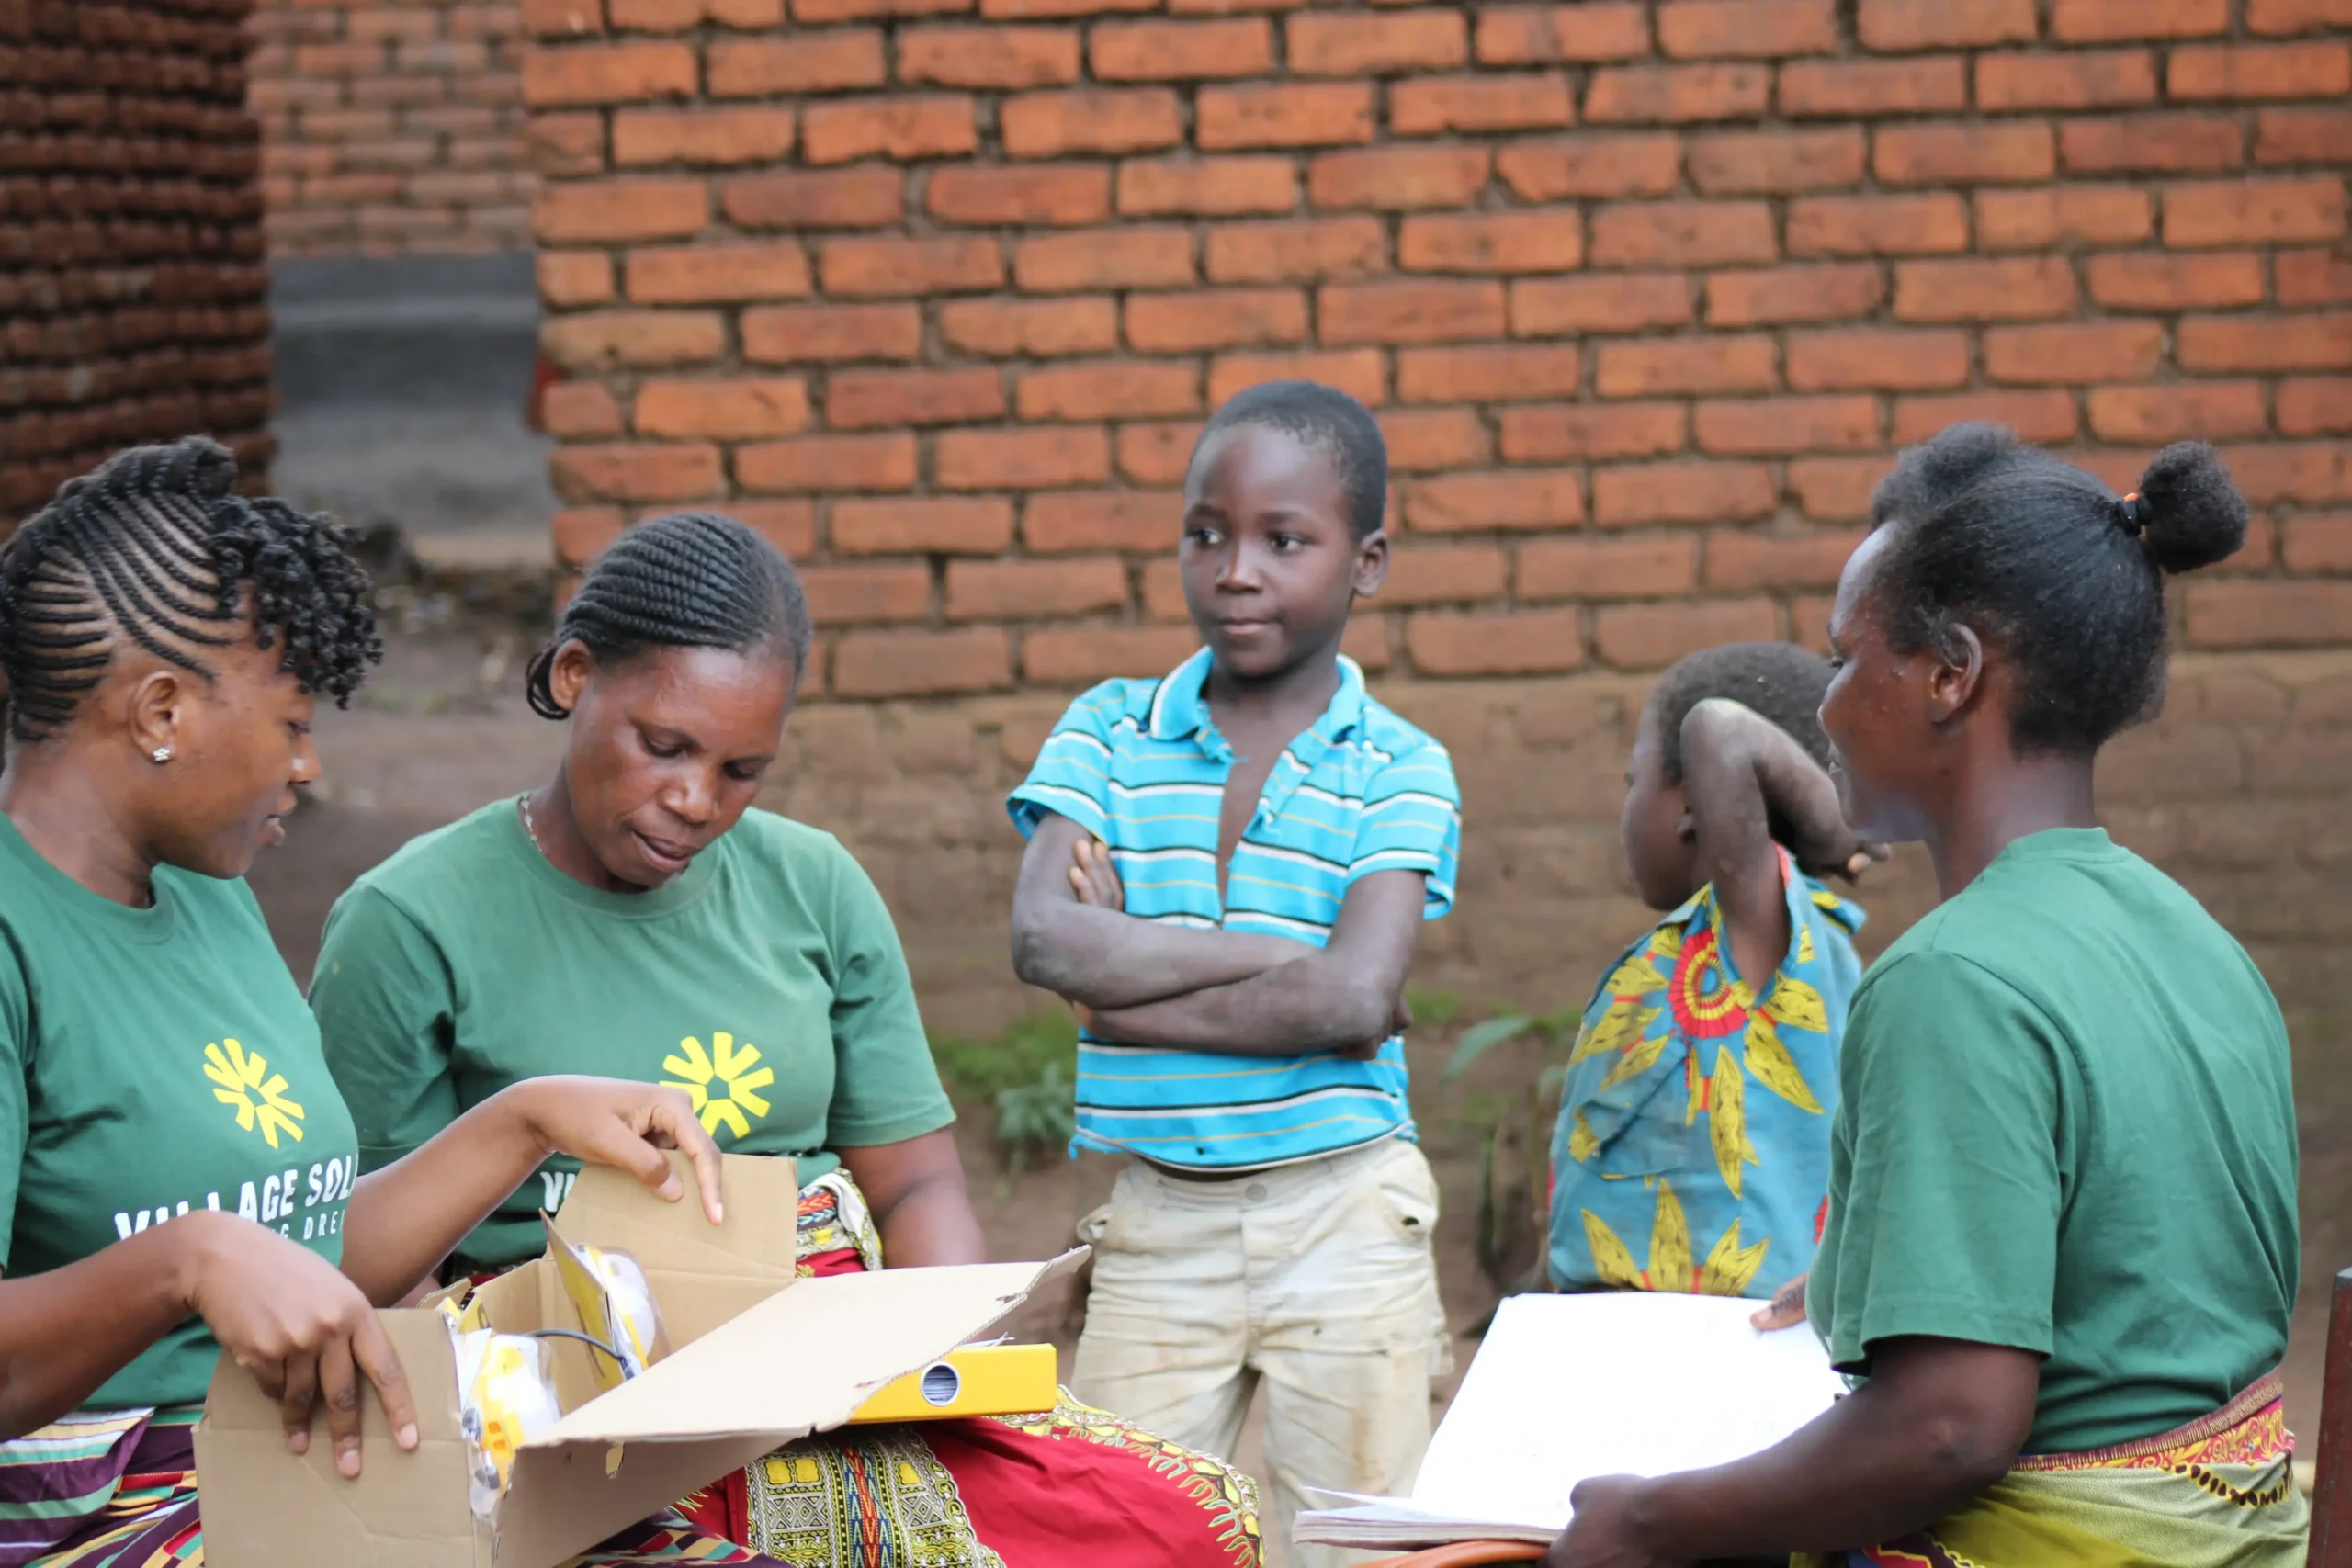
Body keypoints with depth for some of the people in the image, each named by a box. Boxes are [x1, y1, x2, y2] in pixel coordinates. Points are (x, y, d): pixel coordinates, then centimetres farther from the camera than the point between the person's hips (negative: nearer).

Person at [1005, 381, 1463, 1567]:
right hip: (1156, 1218, 2)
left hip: (1342, 1214, -1)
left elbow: (1351, 1000, -16)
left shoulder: (1399, 771, -1)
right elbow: (1044, 940, -12)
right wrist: (1284, 956, -14)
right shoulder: (1108, 734, 4)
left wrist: (1129, 986, -12)